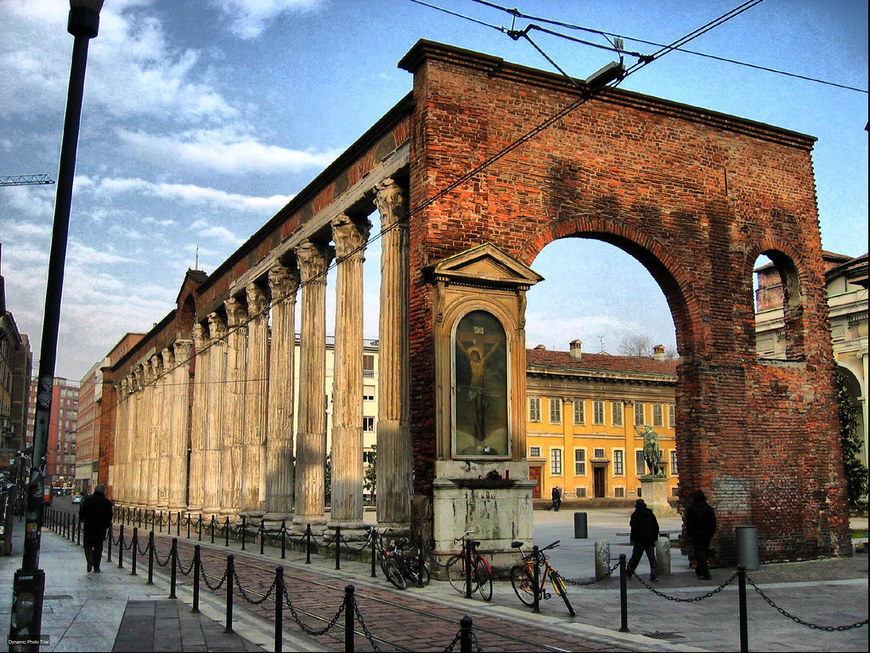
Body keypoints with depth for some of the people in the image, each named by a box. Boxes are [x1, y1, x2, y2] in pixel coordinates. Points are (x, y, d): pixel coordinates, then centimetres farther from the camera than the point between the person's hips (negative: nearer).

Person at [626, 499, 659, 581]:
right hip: (650, 540, 4)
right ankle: (654, 575, -4)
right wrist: (655, 538, 18)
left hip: (640, 540, -4)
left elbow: (634, 528, -13)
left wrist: (632, 539, -6)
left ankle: (629, 571, 19)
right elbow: (656, 527, 12)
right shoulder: (651, 514, 9)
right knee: (652, 558, 4)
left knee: (635, 557, 6)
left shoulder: (635, 515, -8)